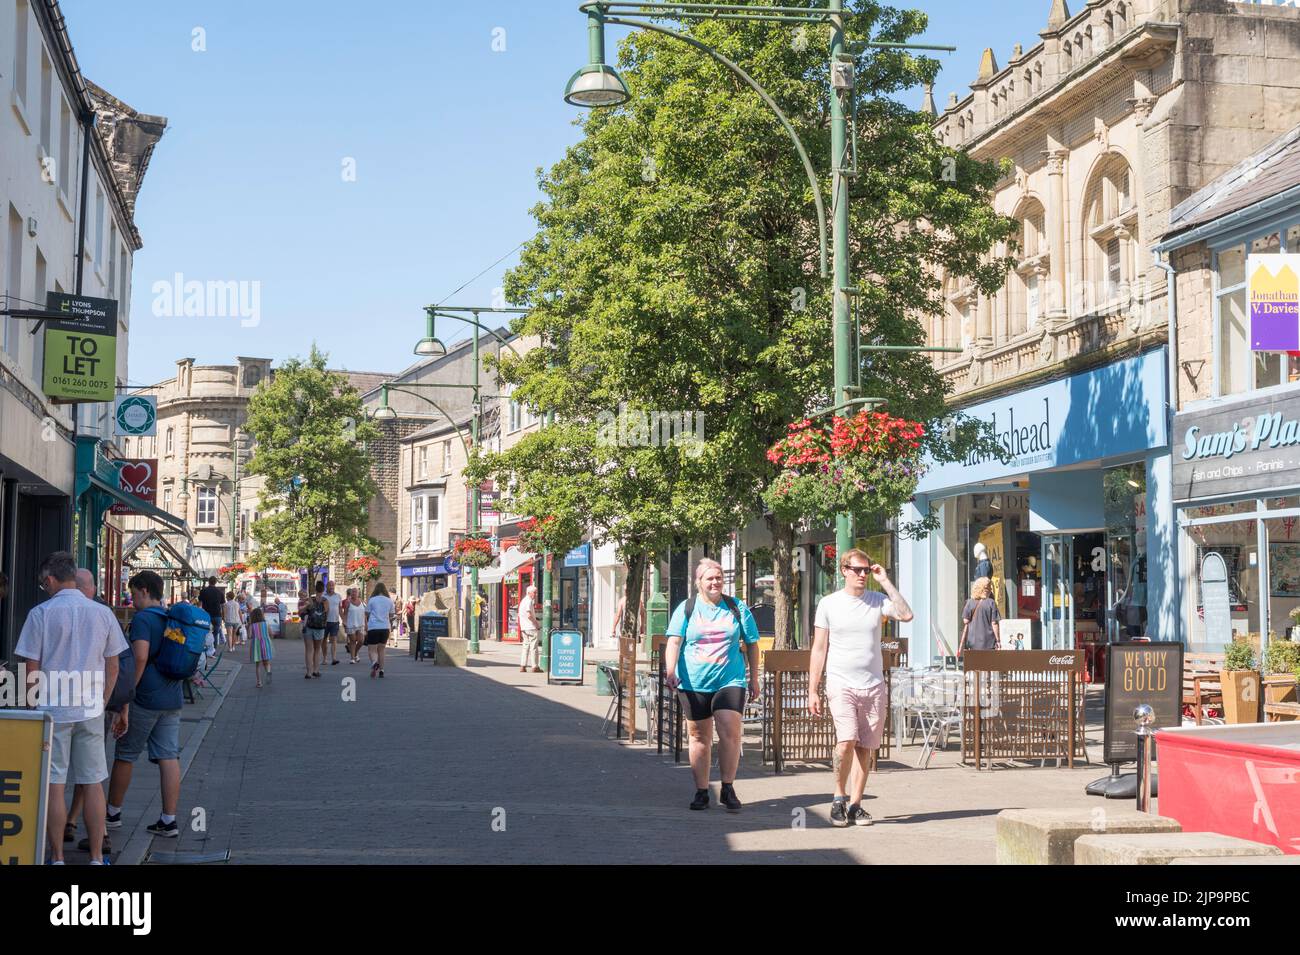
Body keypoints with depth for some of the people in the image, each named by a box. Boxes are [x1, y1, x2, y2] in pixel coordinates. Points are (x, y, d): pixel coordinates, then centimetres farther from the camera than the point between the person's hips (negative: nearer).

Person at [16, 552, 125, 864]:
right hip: (91, 711, 3)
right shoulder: (103, 613, 2)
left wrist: (33, 707, 8)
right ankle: (96, 857, 13)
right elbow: (112, 667, 7)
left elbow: (31, 669, -5)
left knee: (54, 786, 4)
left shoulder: (41, 613, -7)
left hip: (52, 710, -3)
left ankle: (57, 858, 9)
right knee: (93, 783, 8)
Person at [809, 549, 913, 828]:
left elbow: (906, 615, -13)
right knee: (847, 741, -19)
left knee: (865, 748, 3)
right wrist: (812, 691, 1)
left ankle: (856, 805, 13)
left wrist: (885, 582, -9)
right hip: (841, 685, -2)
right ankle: (839, 799, -1)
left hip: (873, 686, 3)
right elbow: (819, 650, 5)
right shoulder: (829, 603, 3)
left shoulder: (878, 600, 7)